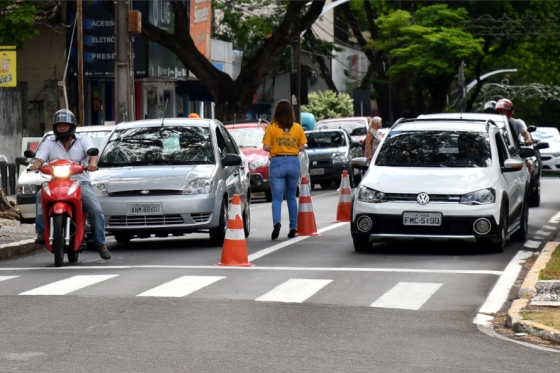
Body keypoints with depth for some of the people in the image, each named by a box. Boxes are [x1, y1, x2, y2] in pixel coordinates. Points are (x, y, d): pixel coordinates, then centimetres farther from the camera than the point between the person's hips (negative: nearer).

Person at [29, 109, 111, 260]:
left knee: (96, 210, -20)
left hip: (80, 182, -1)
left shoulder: (83, 140, 7)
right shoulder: (49, 143, 12)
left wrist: (92, 162, -35)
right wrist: (36, 164, -26)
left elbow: (92, 152, -11)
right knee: (41, 196, -31)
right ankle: (41, 232, -33)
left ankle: (100, 244, -7)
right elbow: (40, 158, 0)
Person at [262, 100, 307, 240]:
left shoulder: (272, 128, -4)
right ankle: (293, 227, 14)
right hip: (293, 162, 2)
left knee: (277, 197, -2)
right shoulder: (298, 128, 2)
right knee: (291, 197, 15)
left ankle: (276, 222, -26)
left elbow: (266, 147, -6)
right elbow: (302, 147, 2)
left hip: (277, 163, -2)